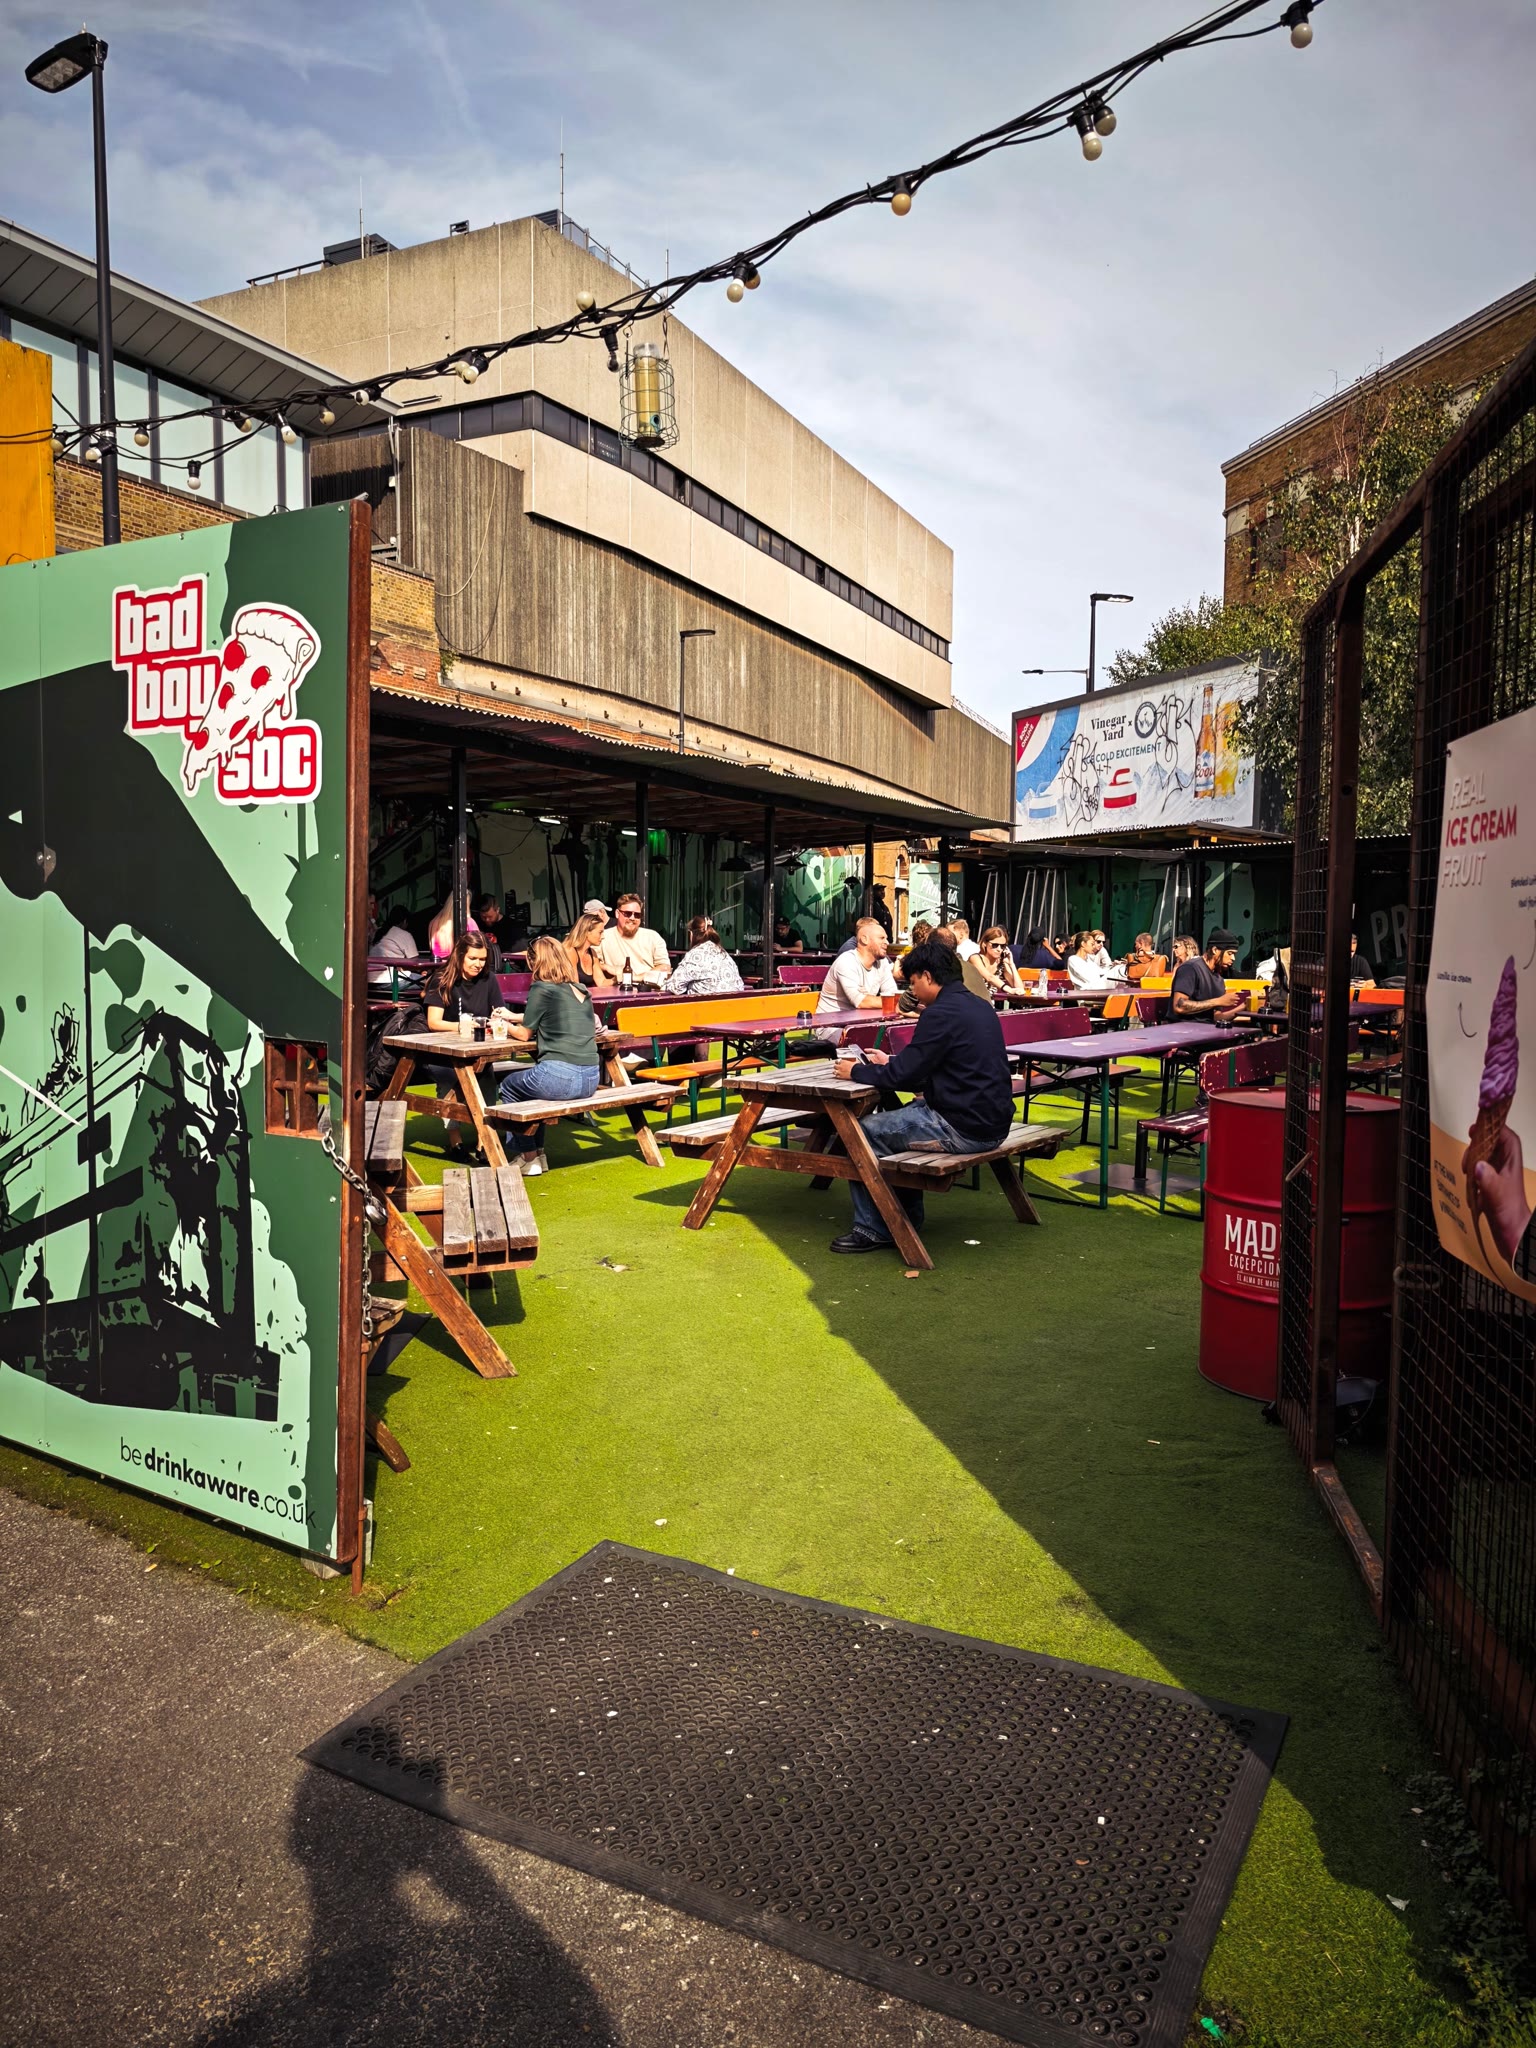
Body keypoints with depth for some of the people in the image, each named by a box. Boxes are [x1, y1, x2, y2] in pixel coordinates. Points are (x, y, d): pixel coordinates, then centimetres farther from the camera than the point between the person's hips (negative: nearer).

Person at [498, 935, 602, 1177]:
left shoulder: (542, 989, -5)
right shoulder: (582, 991, 15)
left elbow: (524, 1034, 4)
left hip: (561, 1077, -7)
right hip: (590, 1079, 7)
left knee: (510, 1086, 22)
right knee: (529, 1084, 32)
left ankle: (529, 1158, 23)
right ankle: (538, 1154, 32)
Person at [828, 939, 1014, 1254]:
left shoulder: (941, 1013, -17)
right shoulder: (979, 1007, 12)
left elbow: (904, 1076, -15)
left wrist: (856, 1071, 0)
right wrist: (891, 1061, 24)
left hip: (964, 1129, -10)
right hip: (992, 1122, 10)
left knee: (863, 1132, 0)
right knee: (905, 1113, 28)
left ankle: (872, 1229, 9)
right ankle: (907, 1219, 30)